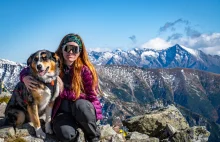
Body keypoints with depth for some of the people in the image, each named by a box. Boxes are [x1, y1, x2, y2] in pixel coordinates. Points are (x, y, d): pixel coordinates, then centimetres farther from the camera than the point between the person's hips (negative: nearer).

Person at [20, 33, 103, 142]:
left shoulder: (85, 70, -12)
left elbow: (92, 97, -11)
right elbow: (27, 70, 6)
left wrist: (62, 92, -17)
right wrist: (25, 77, -20)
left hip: (83, 110, 0)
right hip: (61, 110, 0)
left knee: (81, 105, -37)